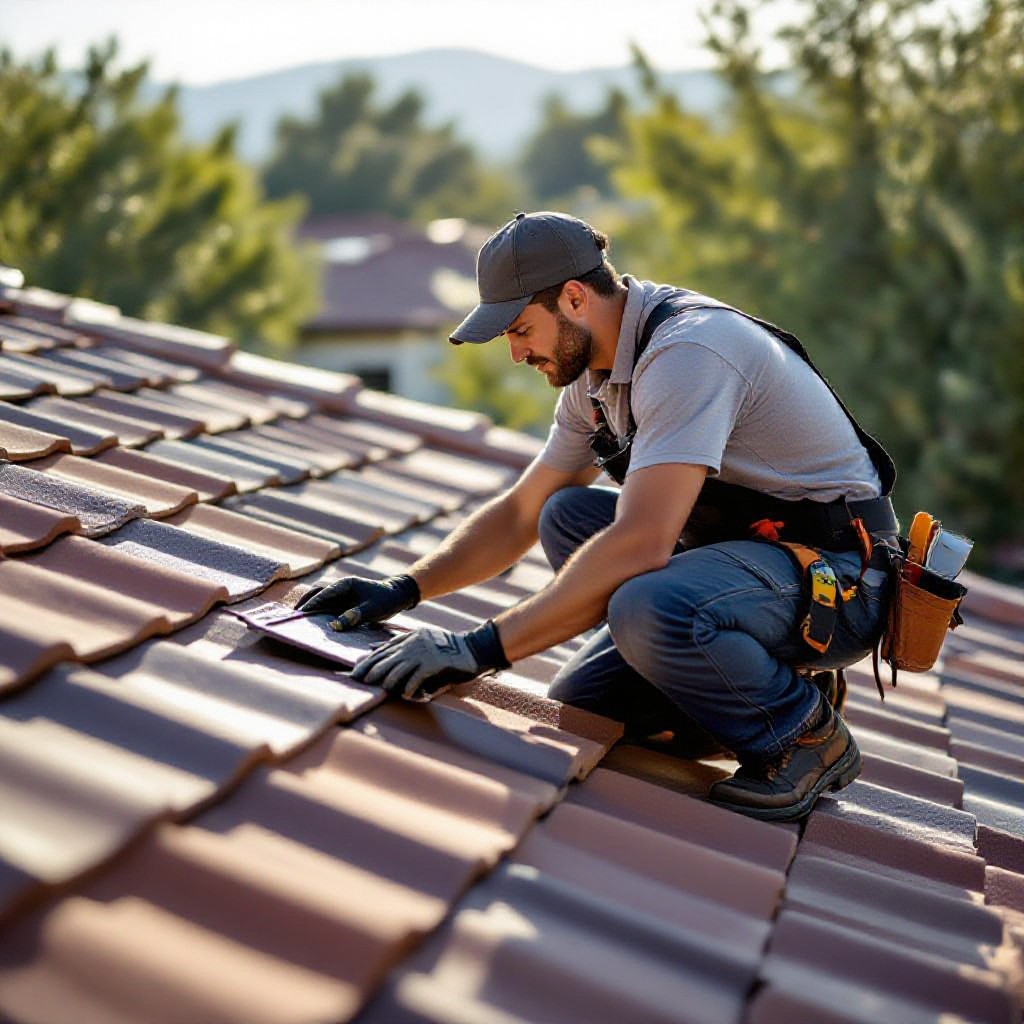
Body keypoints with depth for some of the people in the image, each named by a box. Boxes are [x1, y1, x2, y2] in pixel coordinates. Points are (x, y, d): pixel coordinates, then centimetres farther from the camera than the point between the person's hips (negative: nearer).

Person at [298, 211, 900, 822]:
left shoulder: (688, 350, -24)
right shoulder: (595, 372, 6)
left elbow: (640, 545, -34)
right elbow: (521, 513, 13)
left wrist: (482, 648, -33)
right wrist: (405, 589, 1)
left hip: (842, 572, -9)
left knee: (645, 609, -35)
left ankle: (808, 733, -8)